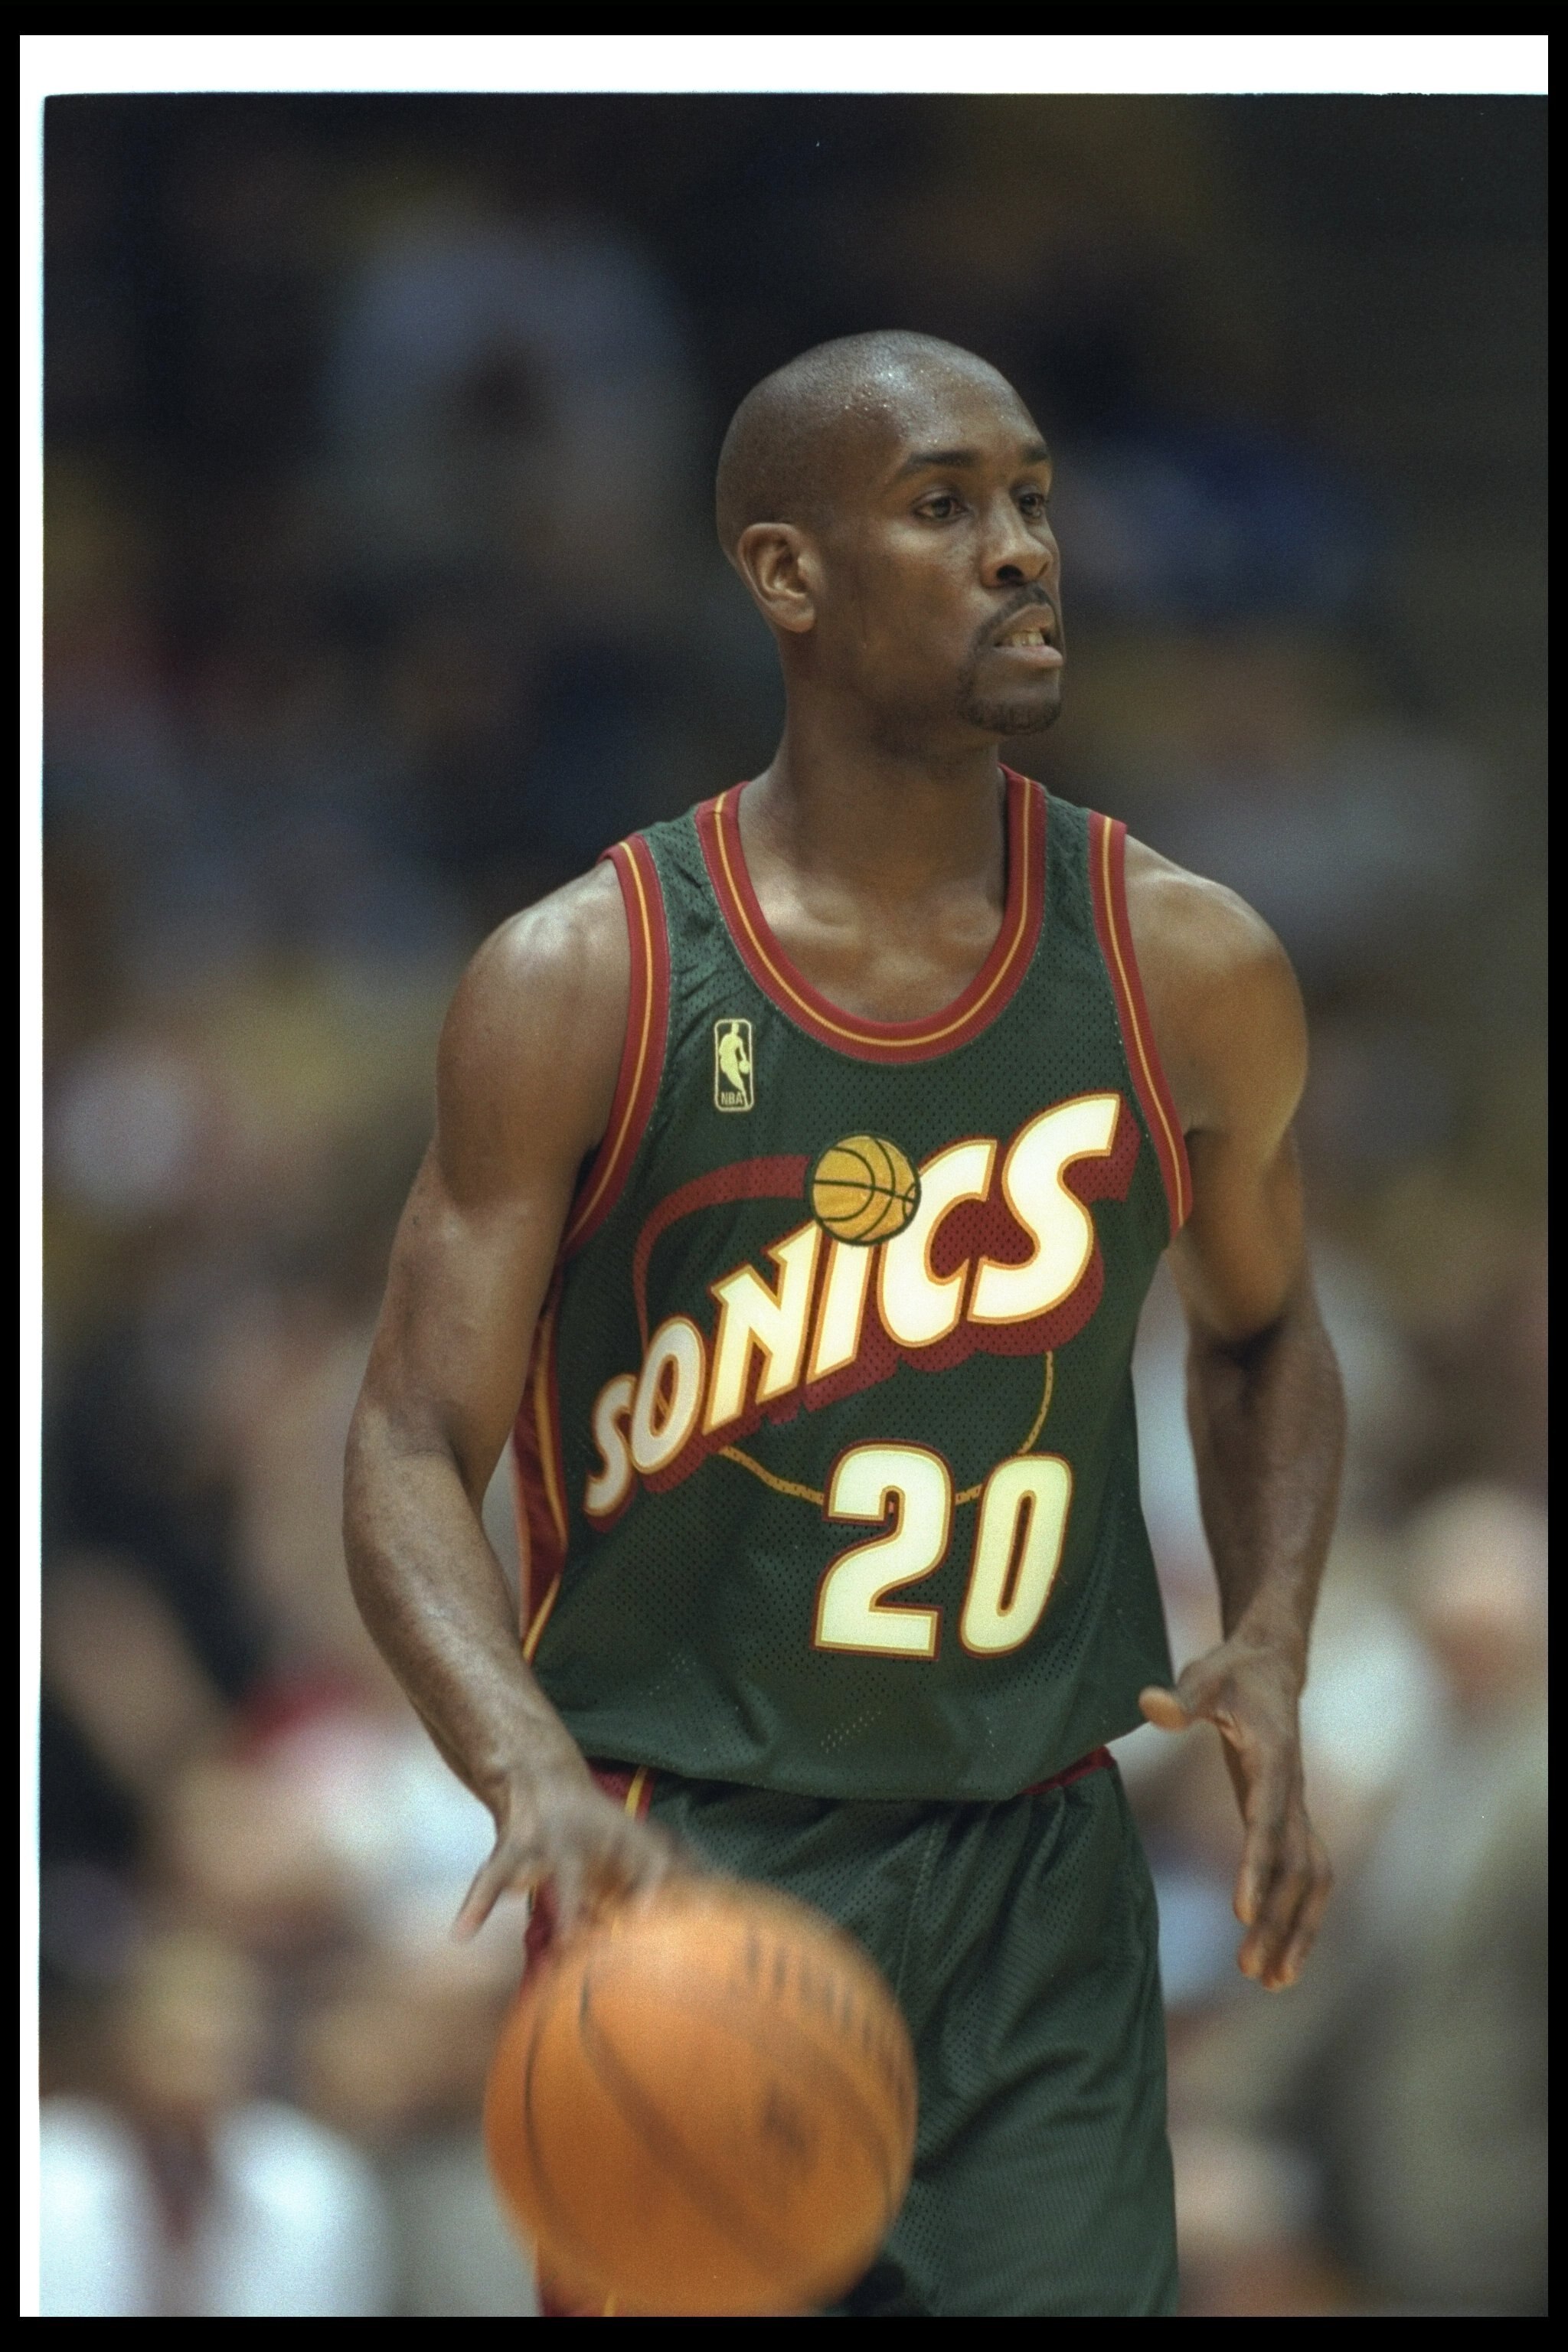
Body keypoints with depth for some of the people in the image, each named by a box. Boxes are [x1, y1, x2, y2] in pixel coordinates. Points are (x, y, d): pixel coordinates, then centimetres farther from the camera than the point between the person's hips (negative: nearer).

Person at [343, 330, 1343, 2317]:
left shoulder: (1185, 975, 1)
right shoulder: (581, 989, -7)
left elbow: (1259, 1335, 20)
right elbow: (413, 1449, -8)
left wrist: (1272, 1652, 2)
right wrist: (535, 1771, -27)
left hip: (1039, 1879, 2)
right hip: (688, 1869, -2)